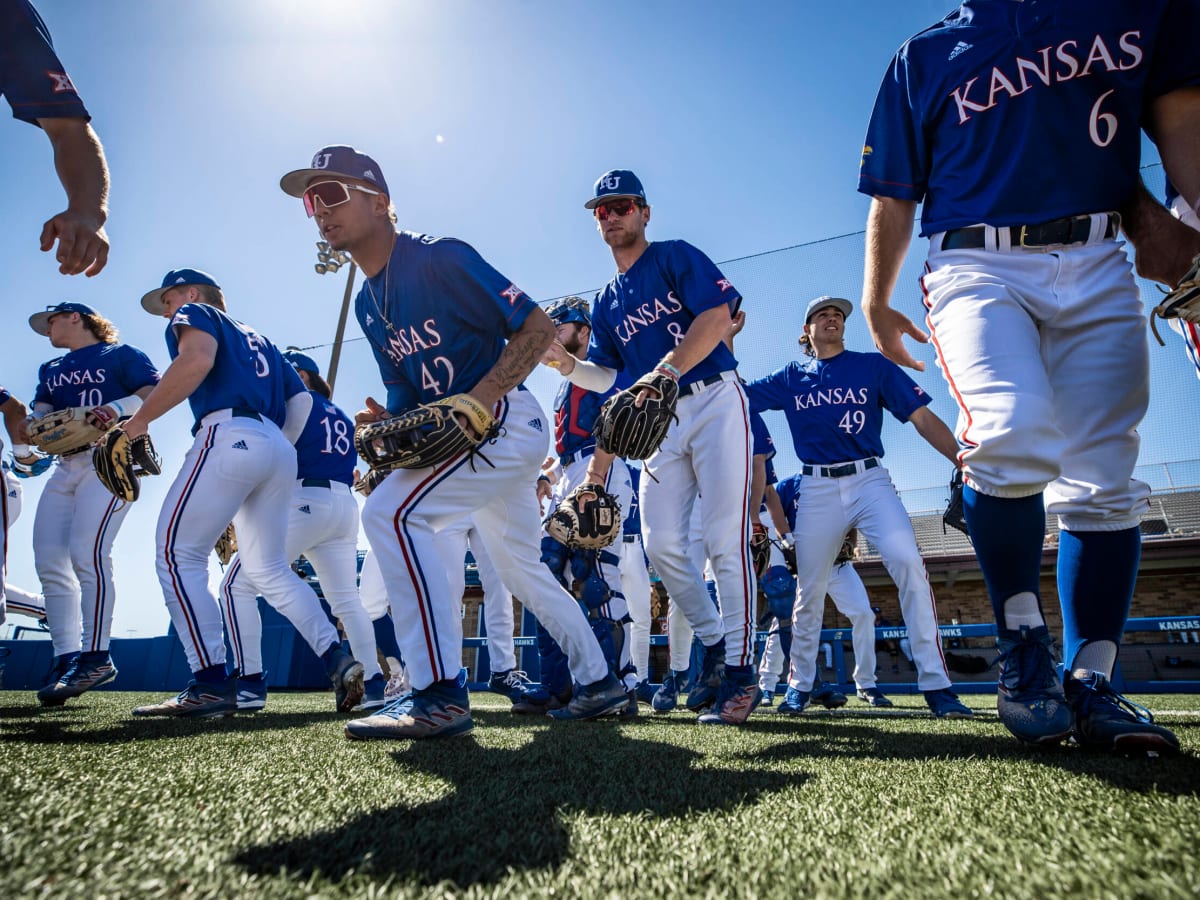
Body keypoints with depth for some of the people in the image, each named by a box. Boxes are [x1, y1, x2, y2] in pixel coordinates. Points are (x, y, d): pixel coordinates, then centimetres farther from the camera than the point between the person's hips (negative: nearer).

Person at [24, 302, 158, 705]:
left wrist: (117, 408, -24)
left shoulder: (120, 355, 7)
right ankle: (67, 659, 2)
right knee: (50, 561, -3)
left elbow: (156, 393, -7)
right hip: (66, 467, 8)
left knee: (87, 552, -20)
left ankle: (96, 657, -14)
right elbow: (40, 415, 18)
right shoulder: (51, 370, 27)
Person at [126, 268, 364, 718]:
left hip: (230, 438, -8)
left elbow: (197, 360, -10)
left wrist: (140, 419, -6)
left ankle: (211, 685, -13)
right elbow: (301, 398, 24)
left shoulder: (197, 312, 13)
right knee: (269, 570, 11)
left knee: (176, 555, -4)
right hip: (279, 450, 8)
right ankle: (338, 660, 0)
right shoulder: (259, 339, 33)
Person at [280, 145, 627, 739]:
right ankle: (598, 683, 30)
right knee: (520, 567, 16)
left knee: (391, 512, -22)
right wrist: (386, 424, -6)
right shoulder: (368, 303, 12)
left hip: (506, 419, -10)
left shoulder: (440, 258, -14)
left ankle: (440, 697, -18)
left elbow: (538, 325, -16)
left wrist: (480, 399, -26)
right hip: (476, 440, 10)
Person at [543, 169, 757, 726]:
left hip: (713, 401, -5)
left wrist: (667, 371, -24)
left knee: (724, 540, -10)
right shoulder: (605, 302, 20)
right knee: (660, 544, -2)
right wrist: (568, 365, -4)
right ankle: (713, 645, 16)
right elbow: (610, 378, 15)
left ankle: (739, 669, -3)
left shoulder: (676, 257, 4)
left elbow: (717, 315, -12)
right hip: (659, 423, 6)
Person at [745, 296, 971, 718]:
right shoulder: (790, 378, 13)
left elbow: (923, 417, 1)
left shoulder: (873, 365, 7)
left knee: (908, 562, -23)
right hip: (817, 490, 1)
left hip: (869, 480, -1)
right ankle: (799, 685, 22)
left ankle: (935, 684, -12)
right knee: (808, 590, 6)